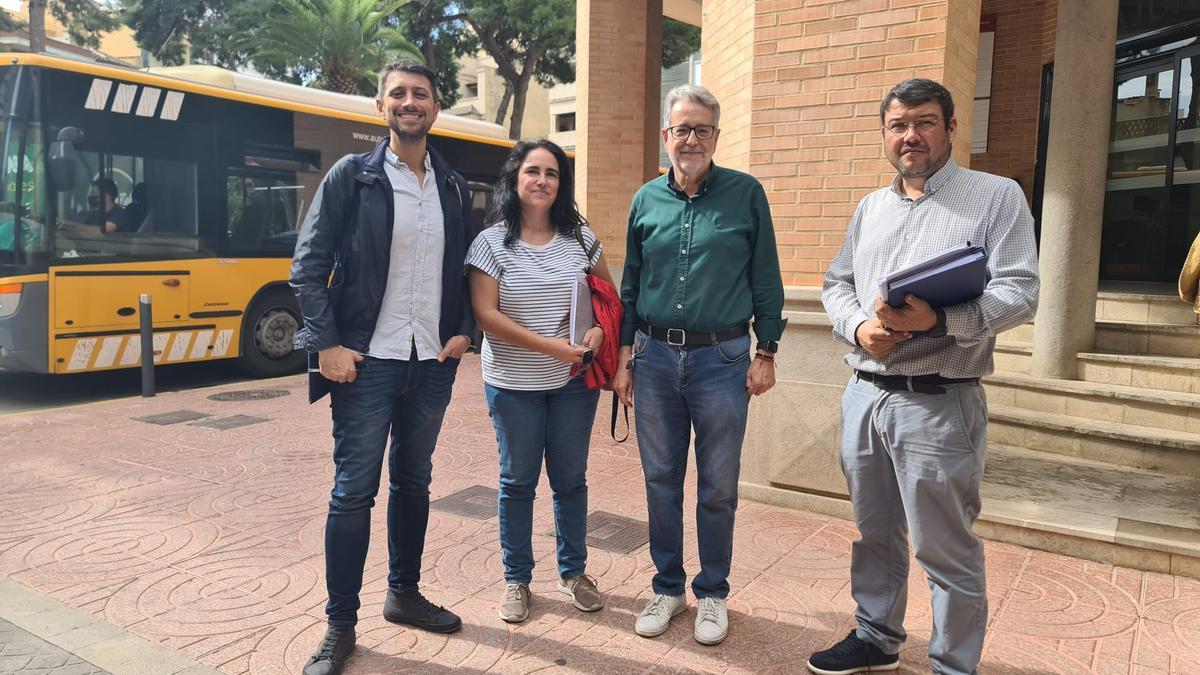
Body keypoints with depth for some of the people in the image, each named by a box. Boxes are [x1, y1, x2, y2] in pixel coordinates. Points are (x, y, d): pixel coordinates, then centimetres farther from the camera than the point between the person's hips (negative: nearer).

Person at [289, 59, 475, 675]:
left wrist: (464, 330, 2)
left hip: (433, 362, 4)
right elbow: (308, 265, -6)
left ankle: (404, 593, 33)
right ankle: (340, 625, 15)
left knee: (413, 482, 15)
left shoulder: (454, 187, 9)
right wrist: (327, 343, -13)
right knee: (354, 491, 0)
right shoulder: (351, 175, -3)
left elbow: (464, 271, 16)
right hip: (367, 362, -4)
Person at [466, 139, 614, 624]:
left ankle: (573, 572, 30)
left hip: (574, 383, 2)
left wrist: (598, 331, -9)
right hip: (513, 385, -2)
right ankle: (516, 580, 25)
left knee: (570, 479, 13)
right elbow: (486, 315, -12)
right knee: (518, 482, 9)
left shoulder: (580, 237, 3)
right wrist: (551, 346, -19)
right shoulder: (492, 242, -5)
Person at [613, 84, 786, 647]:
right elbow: (630, 285, 11)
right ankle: (668, 586, 28)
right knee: (661, 480, 11)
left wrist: (766, 352, -2)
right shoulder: (646, 200, 7)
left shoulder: (746, 194, -1)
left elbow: (766, 280, 1)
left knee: (718, 486, 8)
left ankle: (712, 592, 26)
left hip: (722, 357, -2)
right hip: (655, 355, 3)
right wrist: (623, 357, 8)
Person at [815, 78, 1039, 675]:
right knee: (874, 532, 19)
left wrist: (936, 320, -26)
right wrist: (858, 327, -6)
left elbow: (1019, 293, -11)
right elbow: (836, 283, 16)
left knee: (945, 551, 4)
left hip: (939, 404, -5)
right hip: (863, 395, 6)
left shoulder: (997, 197, -2)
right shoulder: (870, 207, 15)